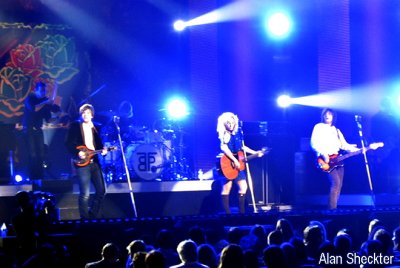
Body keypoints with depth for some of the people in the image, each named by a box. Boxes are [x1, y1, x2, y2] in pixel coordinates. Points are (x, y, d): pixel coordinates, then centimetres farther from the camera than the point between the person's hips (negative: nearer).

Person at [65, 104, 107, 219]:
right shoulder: (75, 126, 0)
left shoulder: (95, 128, 15)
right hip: (82, 163, -6)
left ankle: (92, 216, 19)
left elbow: (98, 144, 16)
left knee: (101, 190, 5)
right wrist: (78, 152, -18)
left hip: (94, 162, 6)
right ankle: (85, 220, 2)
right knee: (85, 194, -8)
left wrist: (103, 150, -5)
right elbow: (68, 143, -6)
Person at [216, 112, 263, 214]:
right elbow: (224, 148, -23)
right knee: (226, 189, -5)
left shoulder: (237, 134, 13)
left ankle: (241, 212, 13)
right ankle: (227, 213, -4)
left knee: (243, 187, 6)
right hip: (228, 165, -8)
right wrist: (234, 160, -27)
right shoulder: (224, 135, -9)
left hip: (238, 165, 8)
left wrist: (255, 153, 18)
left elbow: (242, 147, 23)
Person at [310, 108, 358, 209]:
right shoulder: (319, 127, 5)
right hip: (326, 160, -7)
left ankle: (333, 209, 3)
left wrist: (357, 150, 2)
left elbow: (344, 144, 16)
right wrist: (323, 154, -20)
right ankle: (331, 210, -22)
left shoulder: (337, 130, 24)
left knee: (339, 185, 0)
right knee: (336, 183, -21)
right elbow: (314, 143, -6)